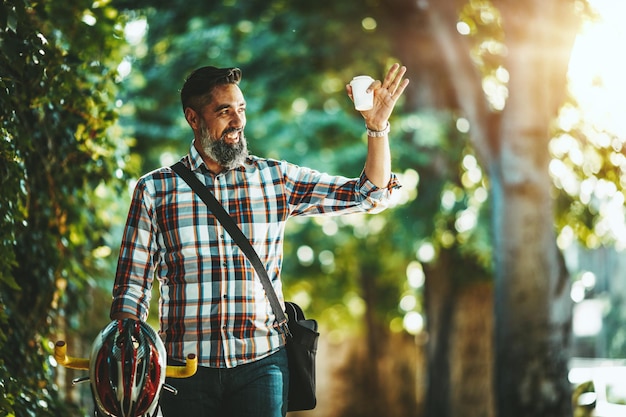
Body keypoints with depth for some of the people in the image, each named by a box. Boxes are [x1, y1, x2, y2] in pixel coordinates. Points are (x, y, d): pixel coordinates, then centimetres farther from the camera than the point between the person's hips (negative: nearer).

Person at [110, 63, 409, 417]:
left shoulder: (275, 178, 8)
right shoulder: (154, 189, 4)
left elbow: (370, 195, 7)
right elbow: (132, 288, 6)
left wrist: (377, 125, -7)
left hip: (261, 363, 1)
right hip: (186, 365, -1)